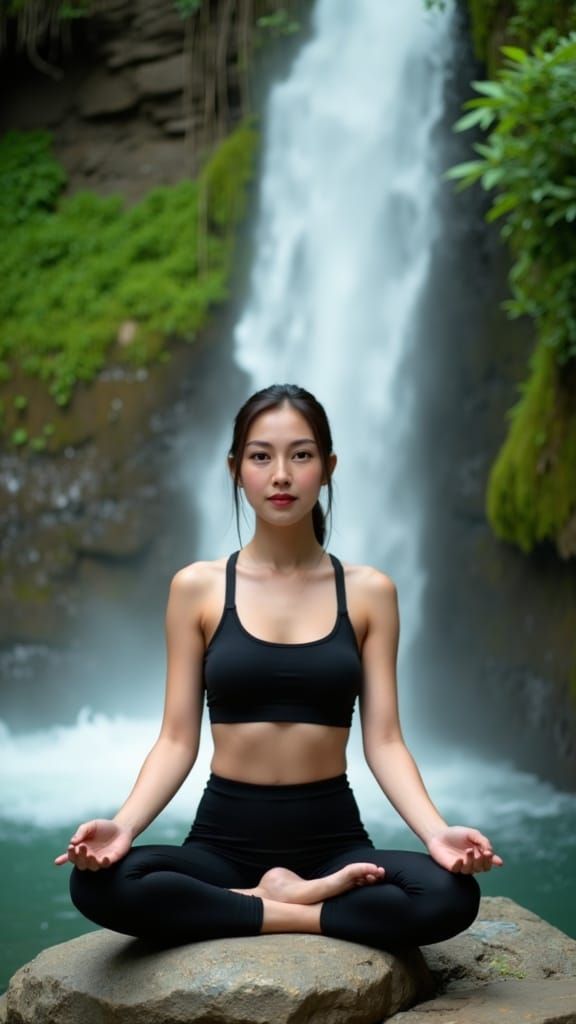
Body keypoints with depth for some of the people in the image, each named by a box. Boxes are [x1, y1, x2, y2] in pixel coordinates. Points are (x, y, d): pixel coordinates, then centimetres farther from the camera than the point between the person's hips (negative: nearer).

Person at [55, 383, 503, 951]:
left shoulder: (369, 592, 3)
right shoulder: (197, 587, 2)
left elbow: (383, 741, 0)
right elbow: (177, 740, -1)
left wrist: (437, 832, -19)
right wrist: (123, 824, -19)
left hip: (333, 837, 0)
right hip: (225, 836, 0)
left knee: (450, 895, -31)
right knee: (98, 883, -31)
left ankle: (268, 902, -10)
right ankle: (311, 908, -16)